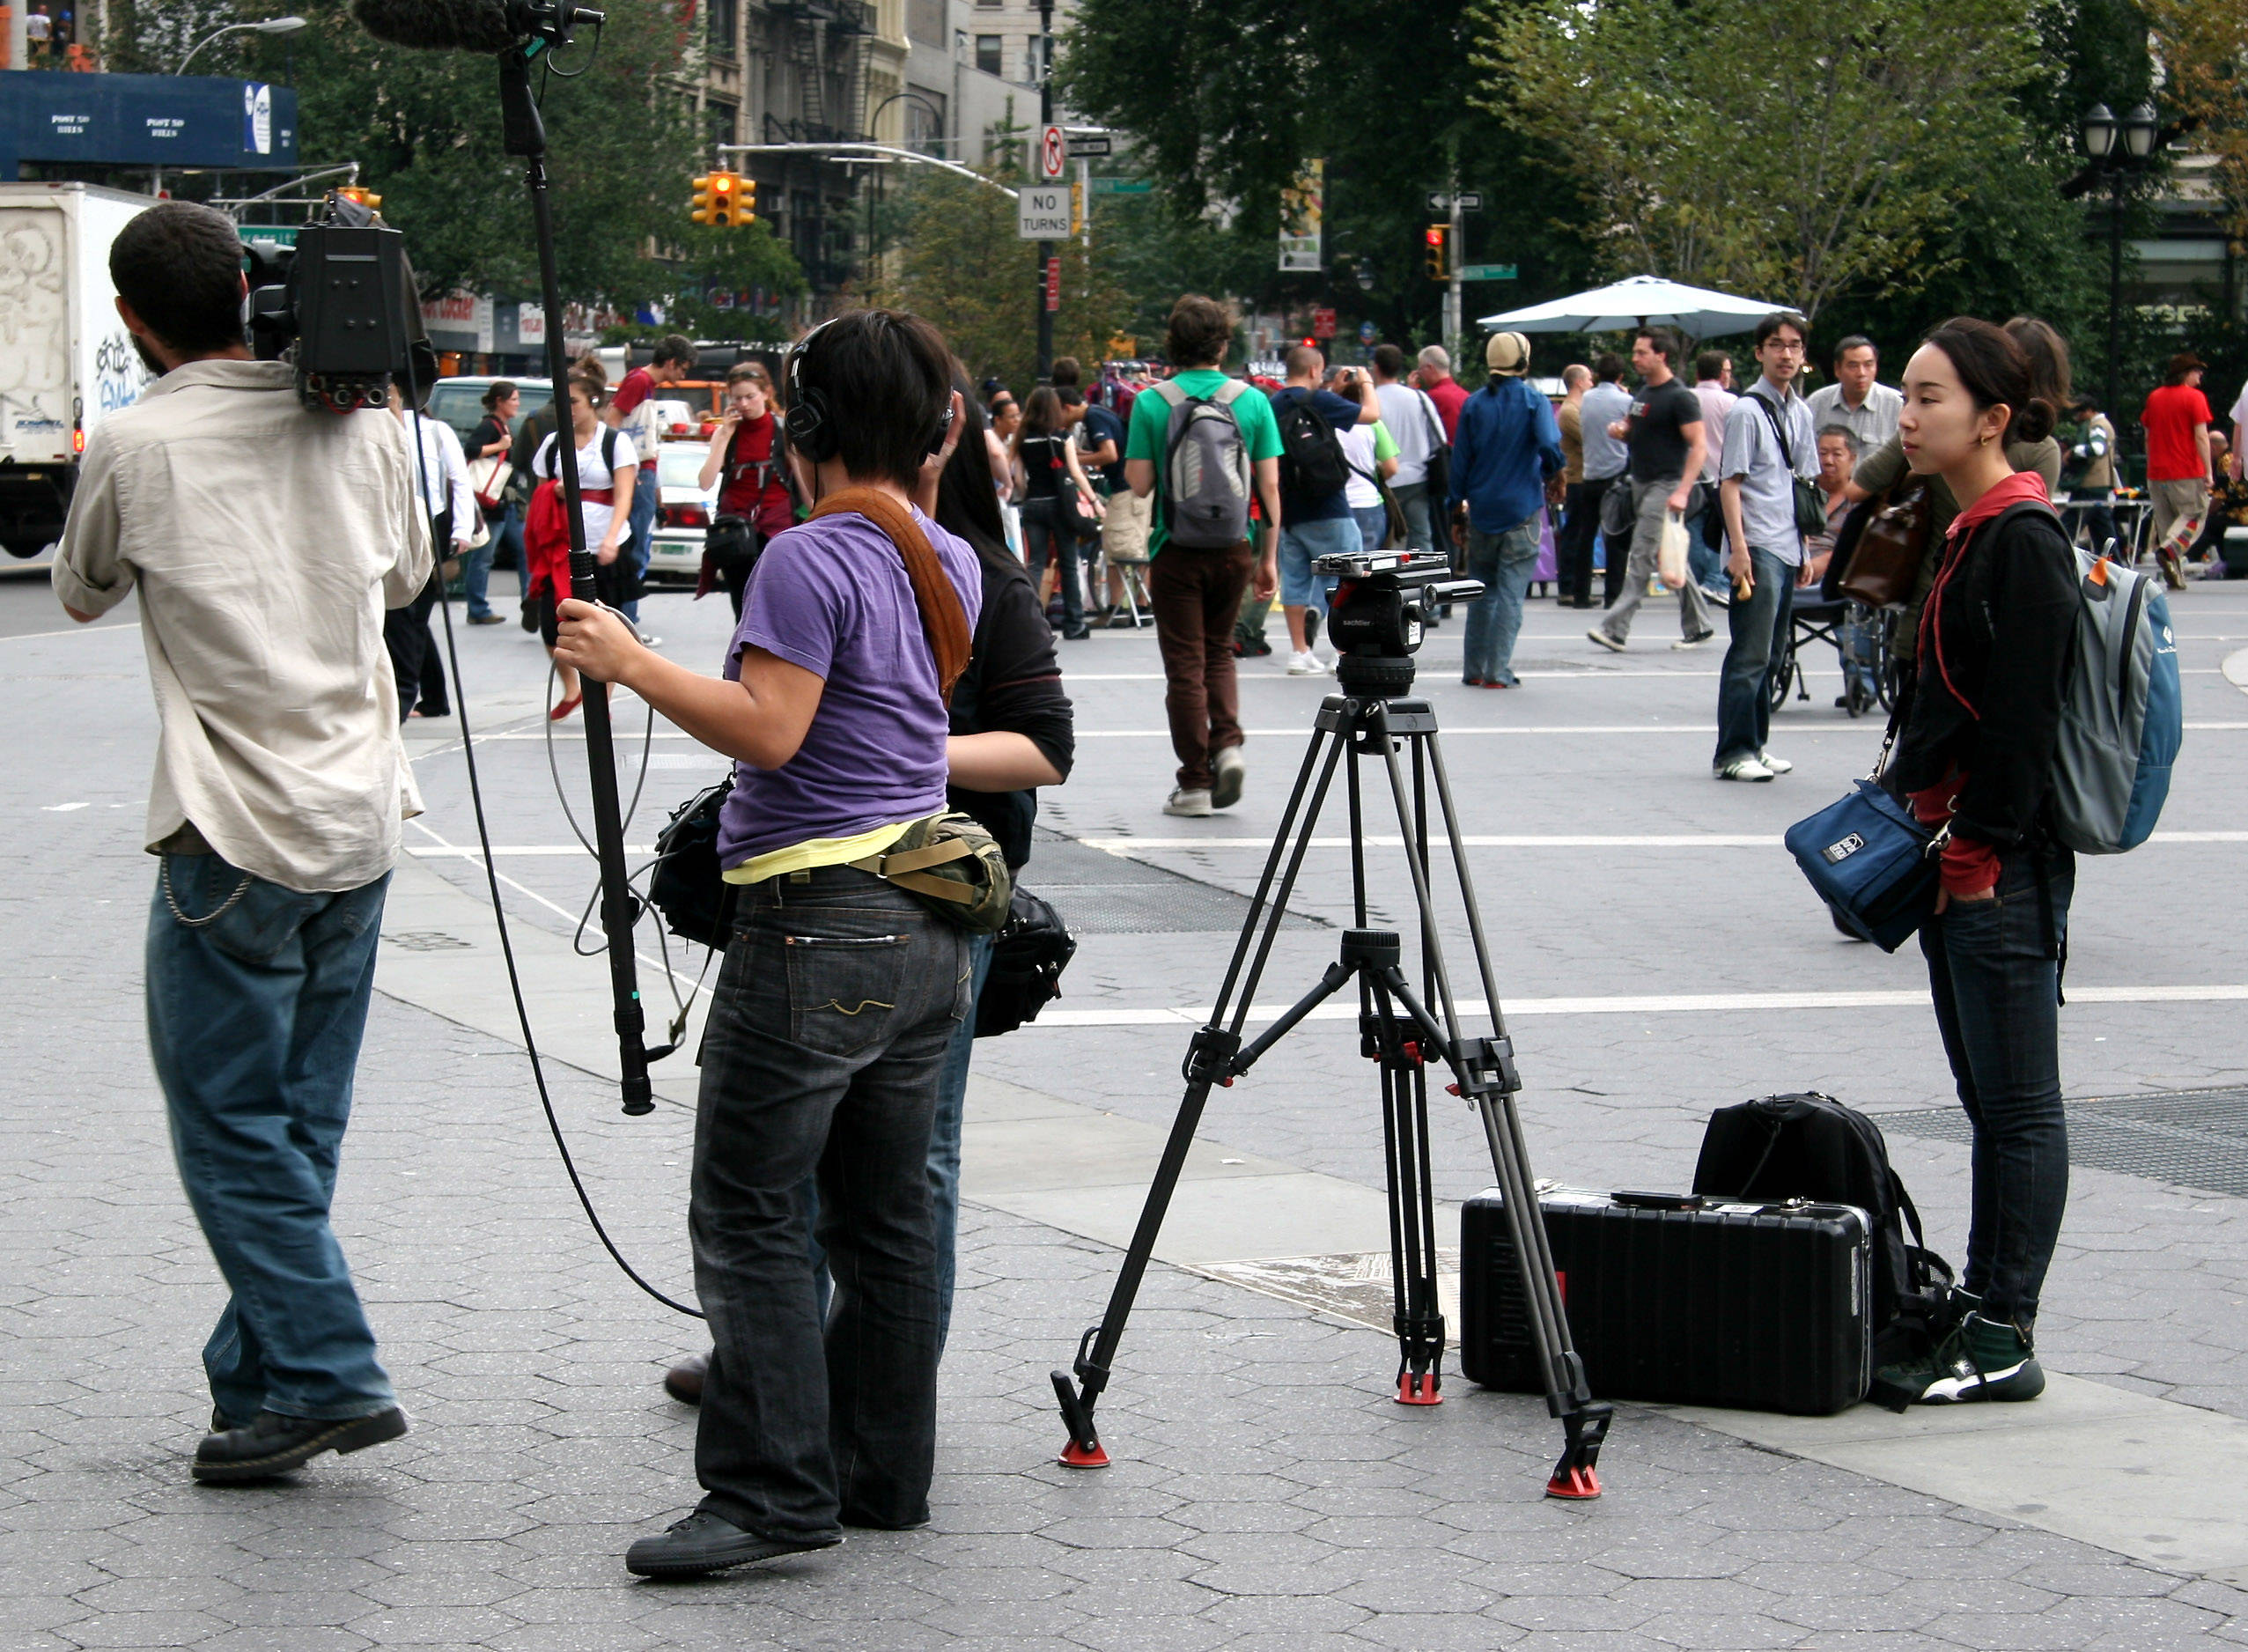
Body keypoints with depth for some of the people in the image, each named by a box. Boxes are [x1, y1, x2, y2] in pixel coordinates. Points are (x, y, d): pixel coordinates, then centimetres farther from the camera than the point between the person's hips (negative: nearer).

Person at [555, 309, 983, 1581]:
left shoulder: (810, 561, -14)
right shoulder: (951, 563, 11)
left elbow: (768, 729, -20)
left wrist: (635, 666, -13)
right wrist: (923, 468, 28)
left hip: (816, 927, -8)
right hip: (927, 931, 9)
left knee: (751, 1214, -5)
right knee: (887, 1214, 14)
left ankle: (774, 1490, -9)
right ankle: (885, 1470, 19)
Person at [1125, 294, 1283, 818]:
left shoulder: (1152, 403, -7)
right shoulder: (1252, 401, -2)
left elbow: (1138, 483, -8)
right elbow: (1270, 485, -2)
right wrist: (1270, 555, 6)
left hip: (1176, 549, -2)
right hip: (1232, 547, 2)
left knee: (1184, 664, 5)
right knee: (1218, 651, 21)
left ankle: (1195, 783, 5)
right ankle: (1228, 742, 0)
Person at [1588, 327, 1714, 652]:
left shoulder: (1679, 397, -12)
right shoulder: (1642, 393, 14)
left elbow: (1699, 445, -17)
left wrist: (1683, 491, -26)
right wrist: (1621, 432, 3)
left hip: (1665, 485, -9)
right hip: (1640, 483, 9)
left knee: (1642, 558, -13)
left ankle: (1615, 628, -18)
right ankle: (1698, 626, 20)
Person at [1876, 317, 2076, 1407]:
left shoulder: (2023, 540, -15)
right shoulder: (1967, 532, 15)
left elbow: (2022, 716, -18)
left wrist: (1978, 845, -17)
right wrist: (1911, 804, 16)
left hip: (2002, 865, -10)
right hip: (1953, 852, 10)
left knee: (2018, 1104, -4)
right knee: (1991, 1101, 13)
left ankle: (2004, 1341, -1)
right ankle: (1982, 1308, 19)